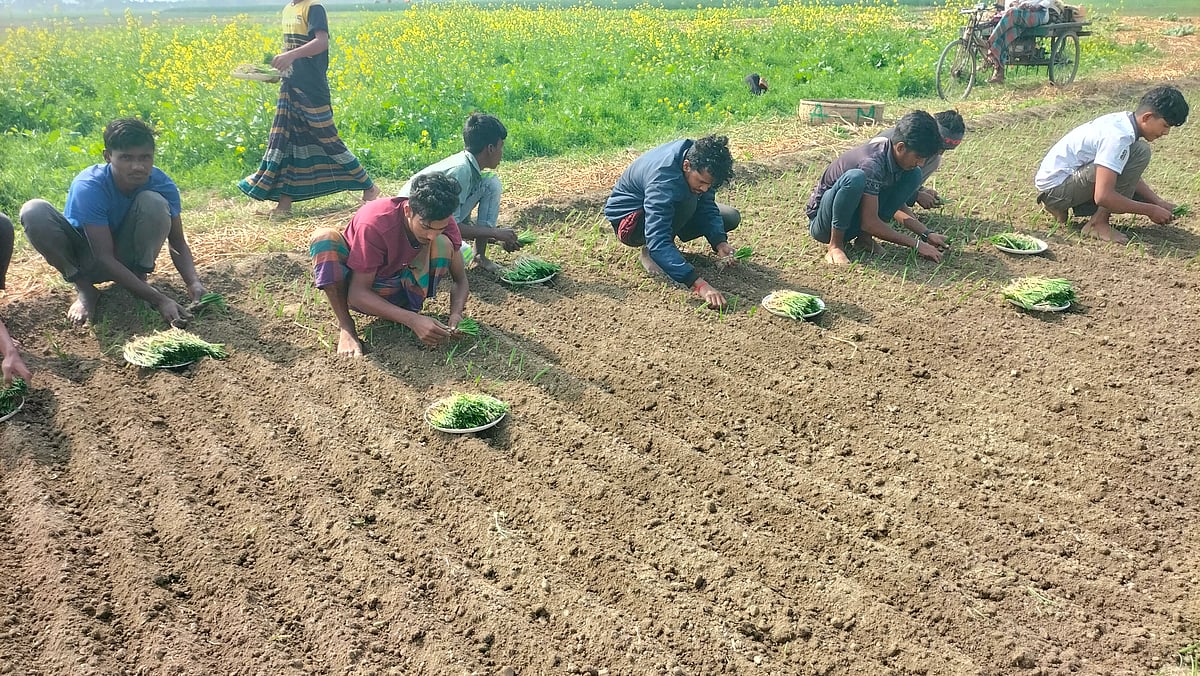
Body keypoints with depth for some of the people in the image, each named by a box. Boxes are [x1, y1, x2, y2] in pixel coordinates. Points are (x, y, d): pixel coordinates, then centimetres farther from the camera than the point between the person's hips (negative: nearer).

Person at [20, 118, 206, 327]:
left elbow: (178, 243, -12)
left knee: (154, 202, -27)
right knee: (34, 211, -30)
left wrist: (193, 283, -32)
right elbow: (104, 256, -31)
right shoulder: (88, 187, -30)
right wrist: (158, 299, -39)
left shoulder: (162, 184, -20)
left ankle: (139, 276, -8)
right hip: (89, 257, -1)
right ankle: (84, 288, -11)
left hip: (126, 257, 1)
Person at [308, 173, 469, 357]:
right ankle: (345, 326, -21)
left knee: (443, 245, -23)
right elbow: (358, 293, -30)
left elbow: (460, 279, -10)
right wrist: (413, 321, -42)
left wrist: (456, 315, -32)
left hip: (396, 292, 2)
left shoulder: (441, 221, -20)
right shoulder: (374, 223, -32)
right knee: (324, 237, -33)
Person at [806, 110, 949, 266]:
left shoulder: (898, 159, -4)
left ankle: (865, 237, -3)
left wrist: (927, 234, -6)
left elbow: (898, 208, 8)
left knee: (913, 175, -4)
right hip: (823, 224, -8)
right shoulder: (872, 163, -29)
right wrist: (917, 244, -24)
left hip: (854, 222, 8)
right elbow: (870, 222, -29)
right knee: (855, 177, -38)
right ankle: (835, 245, -20)